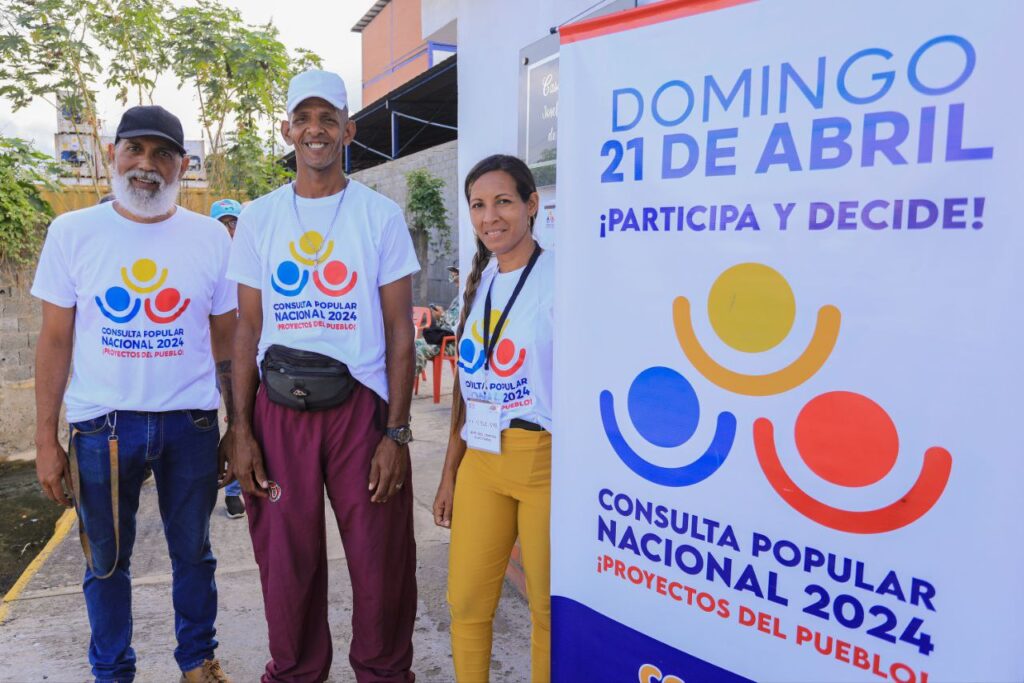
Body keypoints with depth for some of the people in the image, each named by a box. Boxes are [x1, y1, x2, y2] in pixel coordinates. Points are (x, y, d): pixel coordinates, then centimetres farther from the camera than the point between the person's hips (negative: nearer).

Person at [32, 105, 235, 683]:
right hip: (101, 422, 0)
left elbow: (227, 341, 4)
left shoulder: (211, 237, 0)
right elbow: (56, 341, 1)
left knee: (193, 552, 14)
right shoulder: (72, 232, 0)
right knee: (107, 560, 13)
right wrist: (46, 439, -2)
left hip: (191, 422, 0)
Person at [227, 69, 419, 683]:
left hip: (361, 404, -2)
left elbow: (400, 330, -1)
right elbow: (248, 330, 8)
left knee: (382, 560, 5)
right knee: (287, 563, 11)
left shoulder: (381, 215, 1)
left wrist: (397, 431, -8)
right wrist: (241, 430, 1)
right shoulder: (258, 217, 8)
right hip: (279, 408, 2)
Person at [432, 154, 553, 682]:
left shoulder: (557, 276, -7)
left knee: (549, 608, 6)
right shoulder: (478, 284, 13)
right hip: (480, 463, 6)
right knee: (466, 603, 9)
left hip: (544, 461, -5)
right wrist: (450, 472, 15)